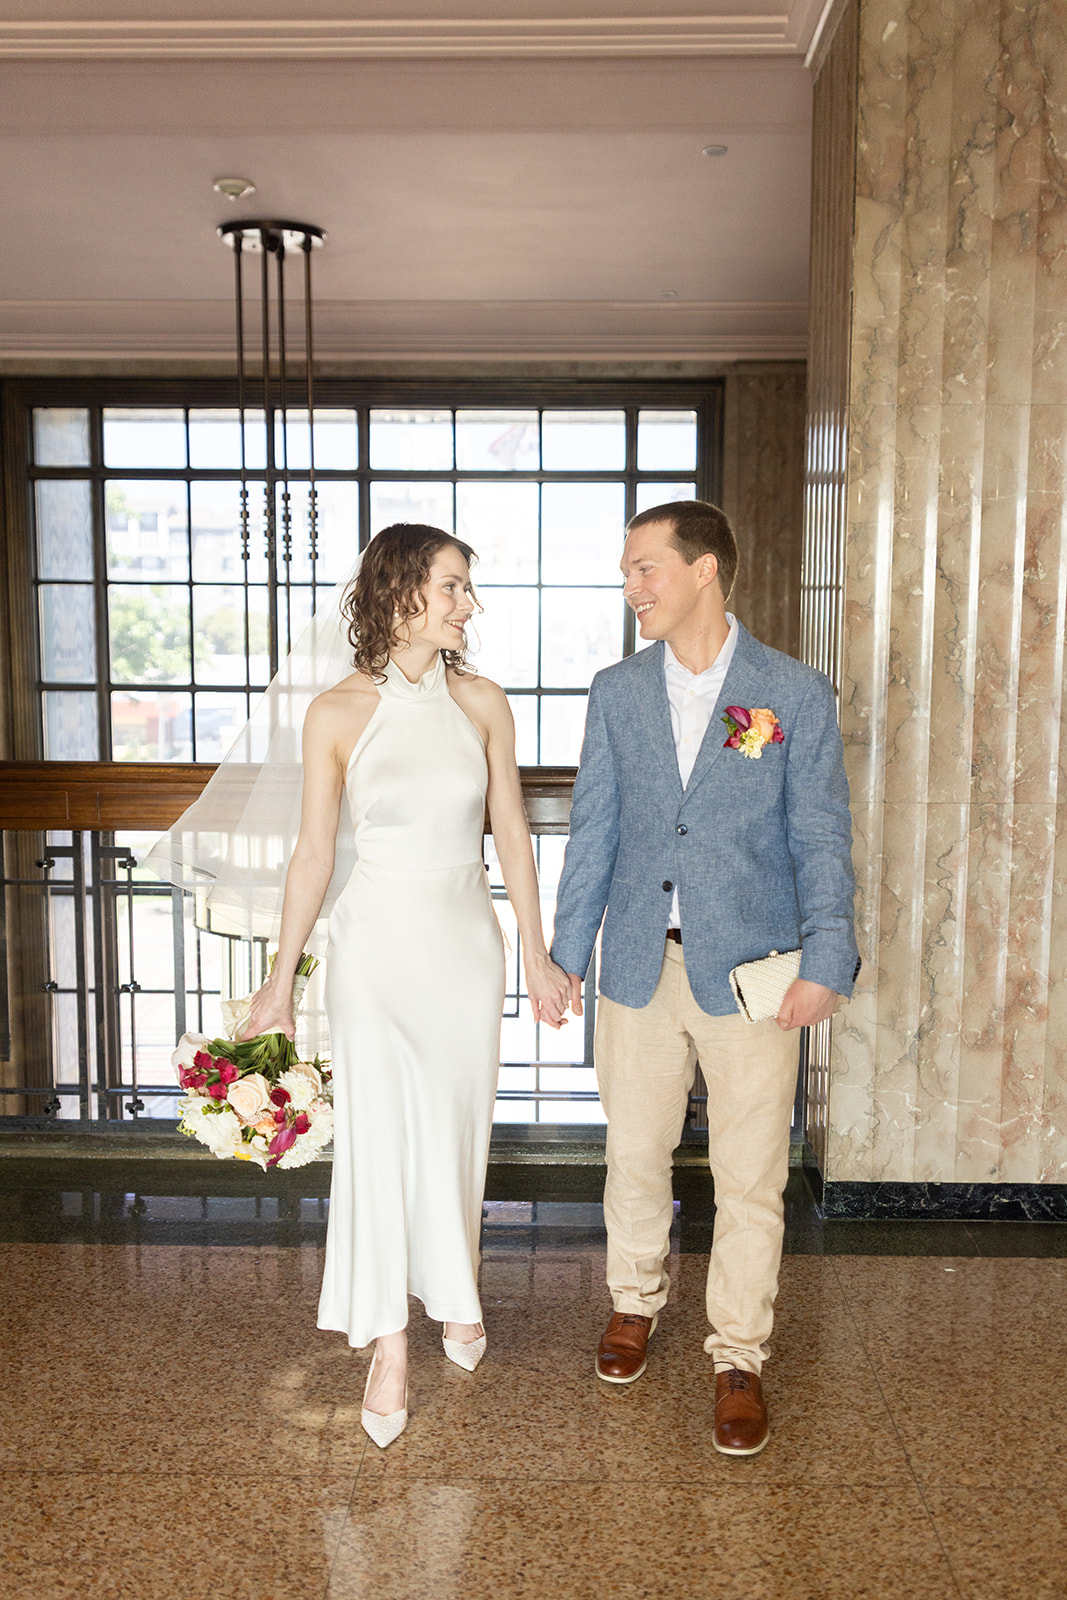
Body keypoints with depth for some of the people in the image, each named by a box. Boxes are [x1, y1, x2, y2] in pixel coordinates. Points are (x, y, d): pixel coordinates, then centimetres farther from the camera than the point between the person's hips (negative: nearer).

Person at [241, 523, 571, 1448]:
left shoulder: (483, 704, -2)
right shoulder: (339, 714, -8)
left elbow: (511, 835, 4)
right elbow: (314, 853, -3)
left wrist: (538, 956, 7)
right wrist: (281, 979, -2)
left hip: (467, 938, 3)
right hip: (379, 942, -2)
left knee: (458, 1126, 14)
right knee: (381, 1135, 2)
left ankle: (454, 1289, 40)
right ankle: (390, 1344, 19)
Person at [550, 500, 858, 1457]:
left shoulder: (797, 694, -4)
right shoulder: (617, 693, 5)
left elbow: (822, 837, -3)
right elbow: (594, 831, 8)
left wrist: (828, 962, -13)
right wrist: (566, 955, 7)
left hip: (751, 970, -2)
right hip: (639, 963, 3)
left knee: (751, 1179, 6)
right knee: (635, 1153, 16)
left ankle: (739, 1358, 25)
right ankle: (637, 1301, 41)